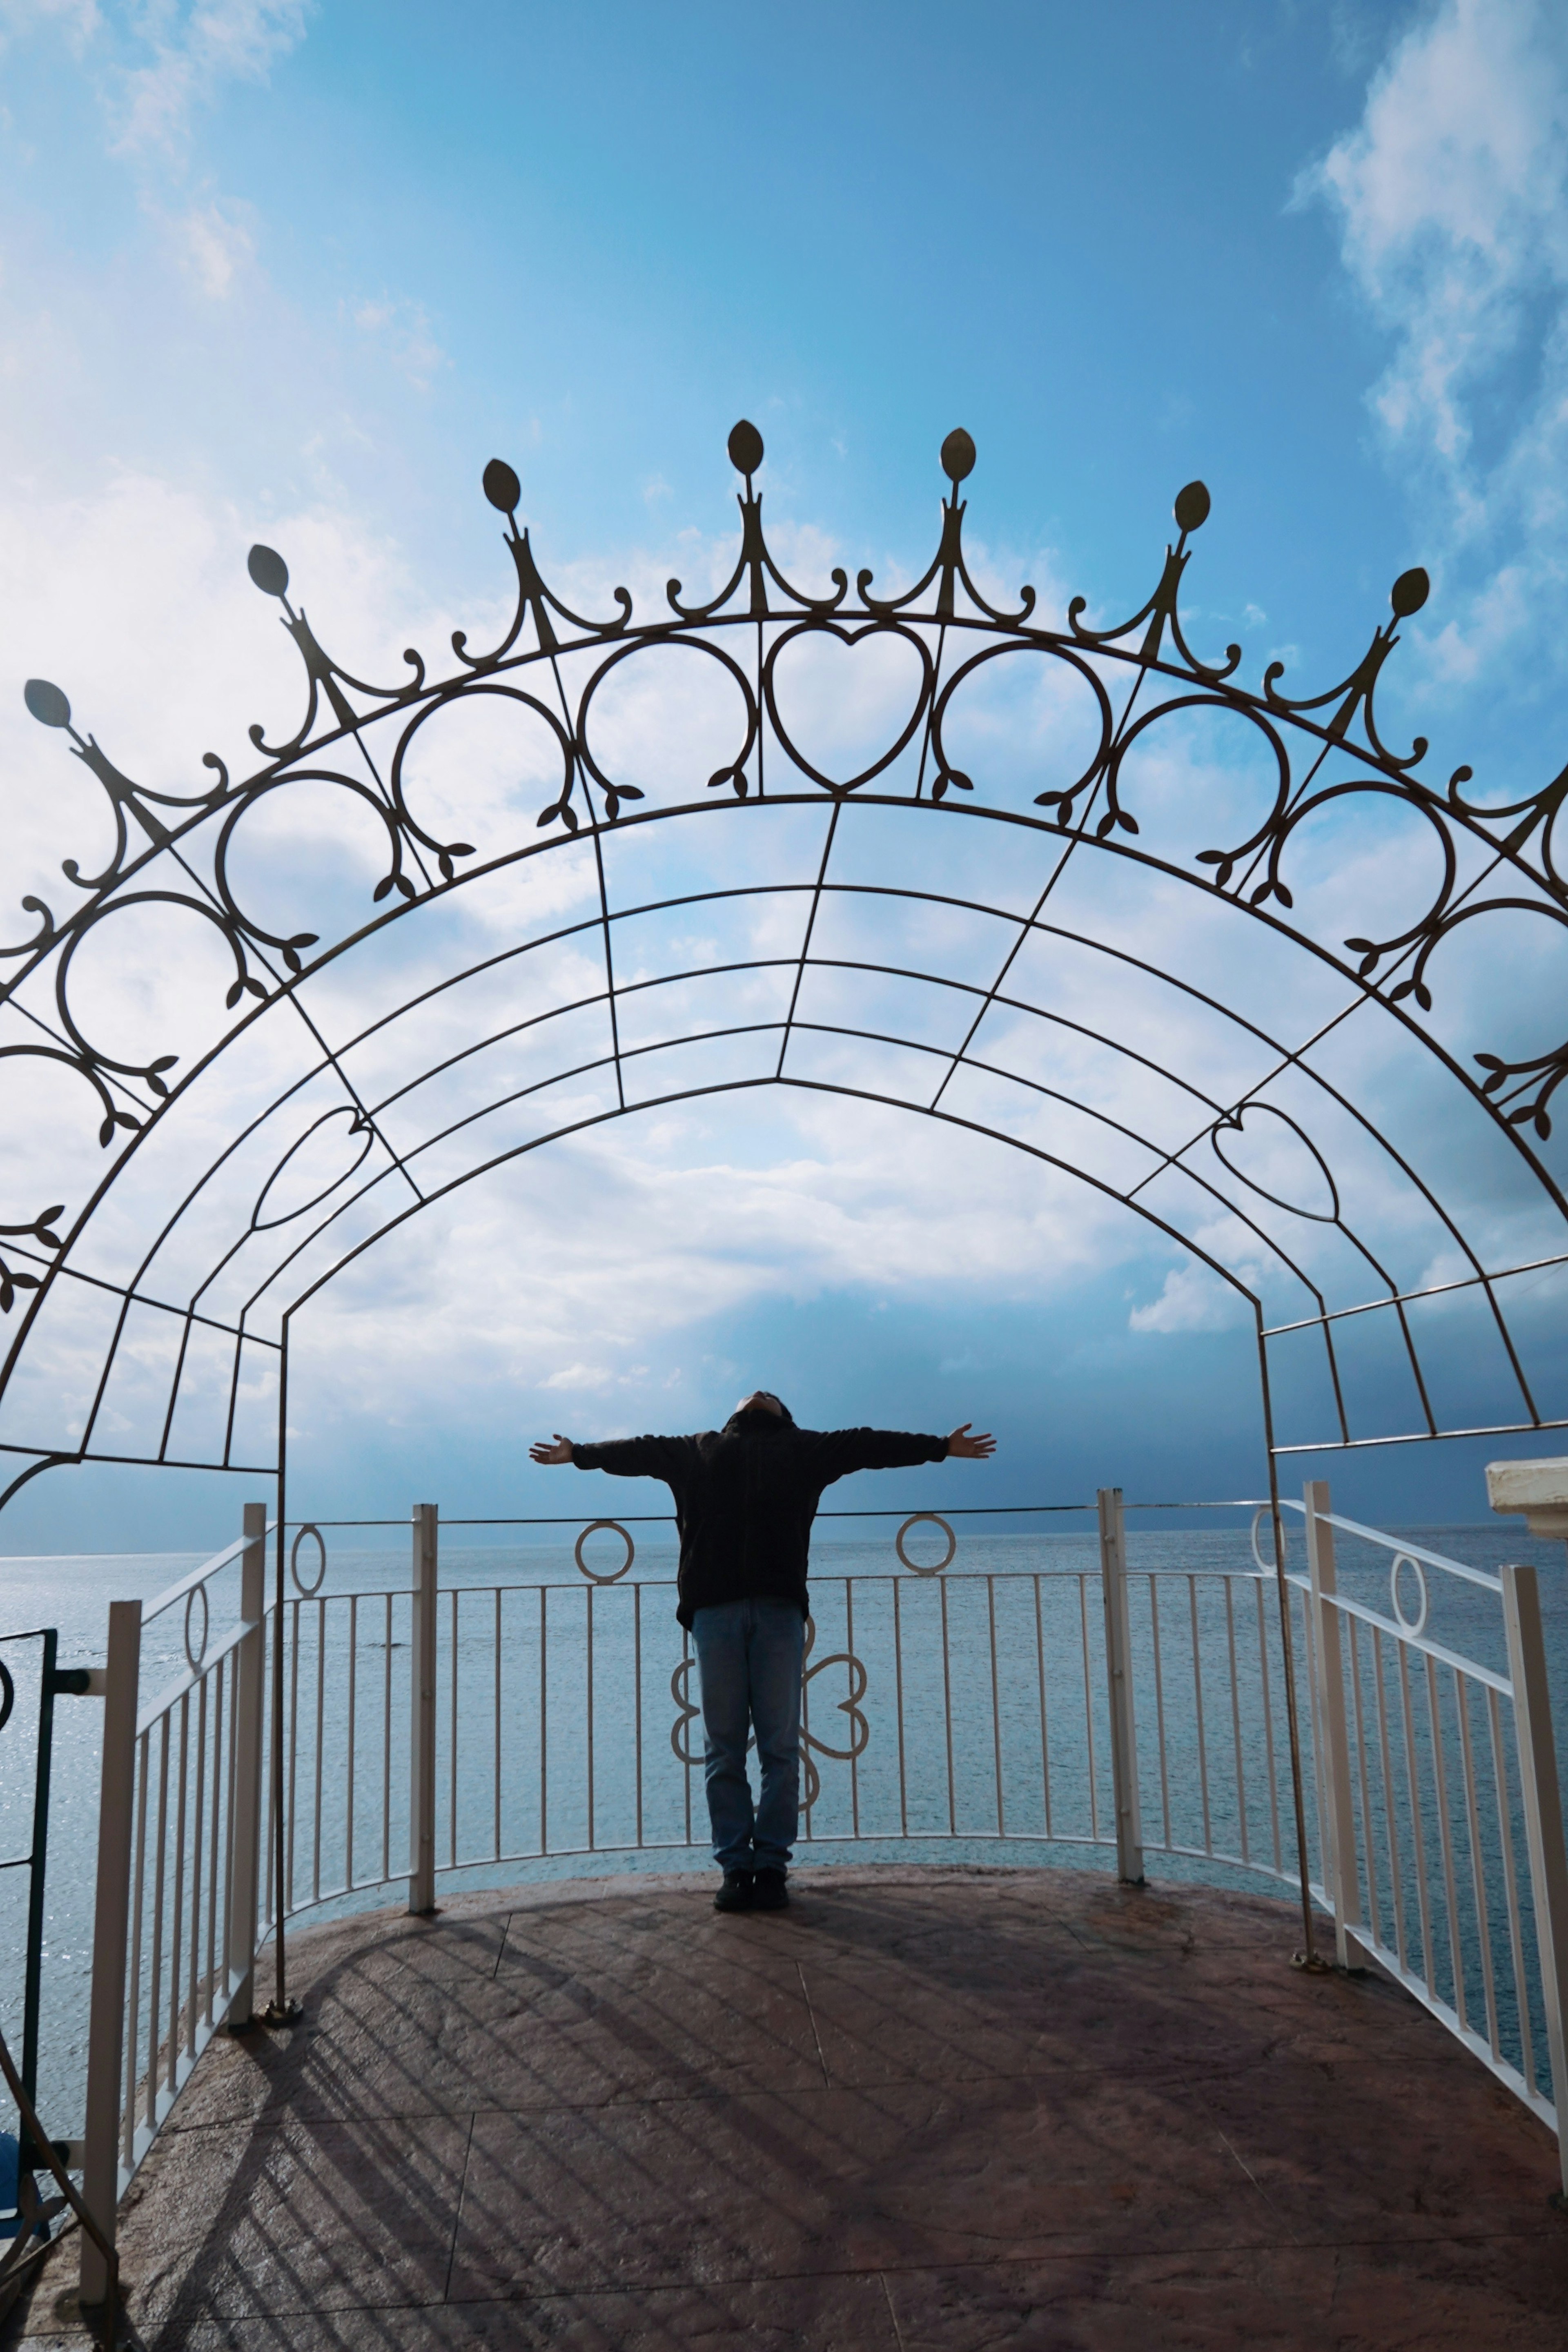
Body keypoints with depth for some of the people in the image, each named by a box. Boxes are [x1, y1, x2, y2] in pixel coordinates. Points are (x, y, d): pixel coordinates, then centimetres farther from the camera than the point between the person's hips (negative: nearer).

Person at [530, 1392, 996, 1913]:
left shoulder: (805, 1449, 20)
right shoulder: (699, 1450, 24)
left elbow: (869, 1445, 17)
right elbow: (642, 1451, 26)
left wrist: (941, 1446, 14)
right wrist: (580, 1453, 25)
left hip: (780, 1608, -1)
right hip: (715, 1608, 1)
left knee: (780, 1746, -1)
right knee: (724, 1748, 0)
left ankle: (772, 1865, 4)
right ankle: (736, 1867, 5)